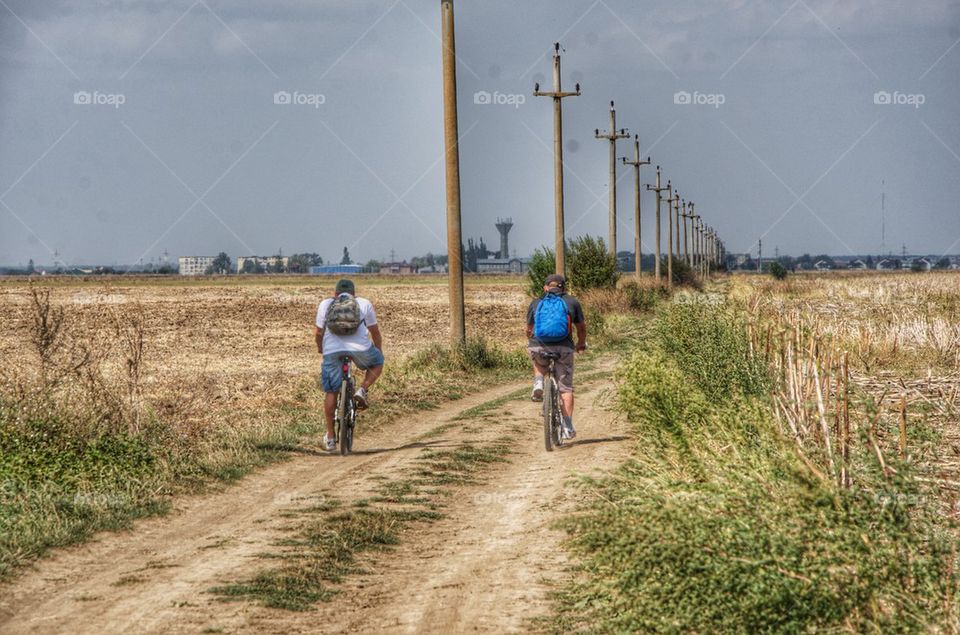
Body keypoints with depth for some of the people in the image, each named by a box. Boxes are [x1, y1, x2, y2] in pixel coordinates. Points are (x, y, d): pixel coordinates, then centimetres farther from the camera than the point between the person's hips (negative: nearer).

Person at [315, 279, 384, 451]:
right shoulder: (364, 304, 21)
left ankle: (330, 436, 12)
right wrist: (379, 350, 40)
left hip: (332, 351, 1)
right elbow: (375, 332, 25)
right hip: (360, 348, -1)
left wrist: (320, 348, 45)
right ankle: (362, 390, 5)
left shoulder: (325, 304, 23)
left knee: (331, 392, 12)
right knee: (377, 362, 29)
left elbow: (319, 332, 25)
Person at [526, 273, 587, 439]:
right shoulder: (572, 302, 11)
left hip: (538, 347, 1)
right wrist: (581, 344, 40)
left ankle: (538, 384, 8)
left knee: (539, 363, 36)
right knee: (565, 387, 8)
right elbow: (581, 328, 20)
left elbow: (528, 330, 23)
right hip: (563, 348, -1)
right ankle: (568, 426, 2)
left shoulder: (536, 303, 13)